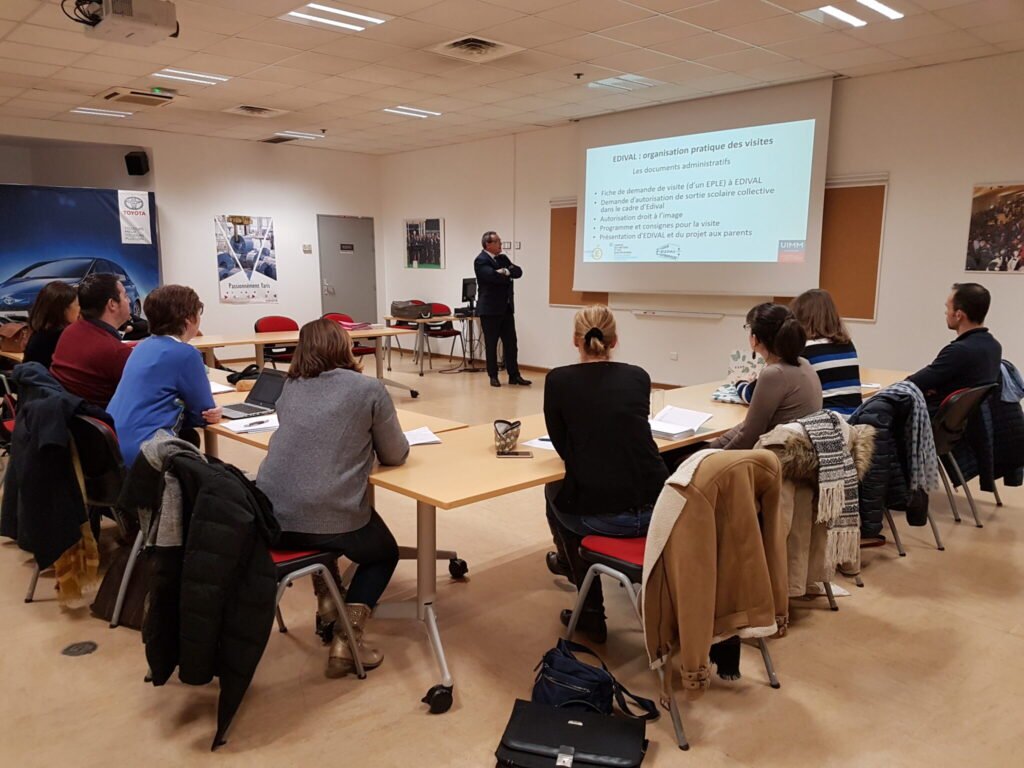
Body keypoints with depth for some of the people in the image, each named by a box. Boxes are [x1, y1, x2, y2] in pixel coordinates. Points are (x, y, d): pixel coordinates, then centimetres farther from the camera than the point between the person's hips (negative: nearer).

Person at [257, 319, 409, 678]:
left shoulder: (291, 388, 12)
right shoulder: (369, 389, -2)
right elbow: (395, 455, 5)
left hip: (270, 519, 5)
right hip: (328, 519, -5)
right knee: (385, 553, 25)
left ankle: (327, 603, 36)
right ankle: (346, 642, 9)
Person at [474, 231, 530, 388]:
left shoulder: (503, 258, 14)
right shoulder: (481, 260, -9)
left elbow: (518, 271, 2)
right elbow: (493, 276, -24)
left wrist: (506, 271, -17)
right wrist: (508, 276, -7)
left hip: (506, 307, 7)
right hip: (490, 309, -7)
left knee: (511, 343, 6)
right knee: (491, 344, 3)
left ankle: (514, 375, 12)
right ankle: (493, 376, 12)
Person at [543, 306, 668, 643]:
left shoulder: (558, 380, -2)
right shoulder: (638, 377, 7)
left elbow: (562, 446, 6)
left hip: (597, 514, -3)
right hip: (656, 509, 4)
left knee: (556, 490, 31)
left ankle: (591, 612, 38)